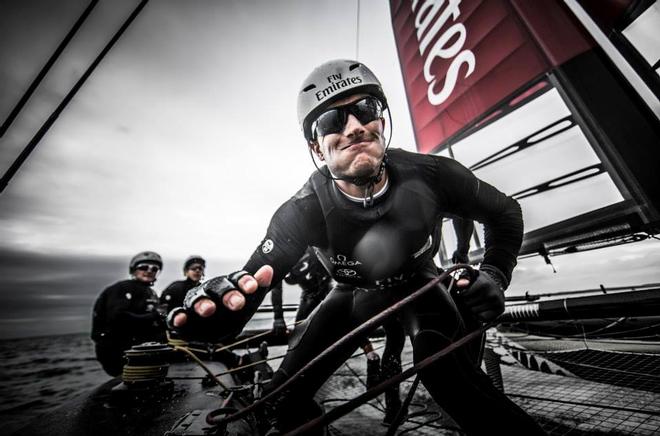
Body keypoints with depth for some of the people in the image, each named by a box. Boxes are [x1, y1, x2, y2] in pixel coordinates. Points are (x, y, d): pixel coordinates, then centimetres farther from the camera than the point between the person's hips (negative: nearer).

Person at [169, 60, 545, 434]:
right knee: (285, 402, -5)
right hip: (355, 293, 1)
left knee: (445, 371, -33)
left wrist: (494, 274, -24)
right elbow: (254, 276, -28)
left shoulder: (430, 175, -27)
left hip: (417, 283, 1)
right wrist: (221, 303, -52)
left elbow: (505, 212, -8)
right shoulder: (303, 211, -29)